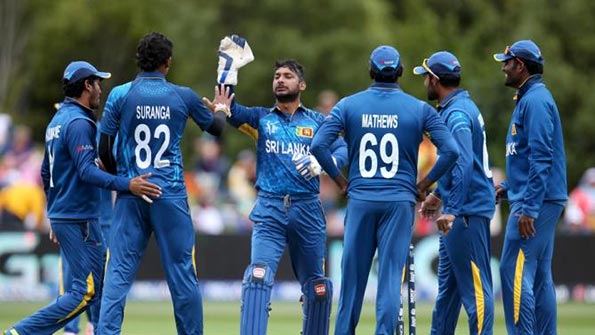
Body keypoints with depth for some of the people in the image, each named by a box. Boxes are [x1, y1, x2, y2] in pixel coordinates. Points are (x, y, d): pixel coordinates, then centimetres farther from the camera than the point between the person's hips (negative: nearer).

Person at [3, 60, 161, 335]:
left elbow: (46, 173, 21)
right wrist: (127, 185, -34)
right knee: (86, 292, -10)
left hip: (61, 216, 10)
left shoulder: (57, 121, 15)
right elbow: (87, 172, -25)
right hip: (79, 219, -10)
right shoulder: (79, 122, -15)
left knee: (100, 283, 13)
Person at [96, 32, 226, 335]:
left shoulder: (120, 95, -1)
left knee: (119, 272, -1)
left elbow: (104, 149, -1)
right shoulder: (183, 96, 1)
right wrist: (223, 109, 42)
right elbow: (216, 128, 18)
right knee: (182, 273, 6)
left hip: (130, 195, 0)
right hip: (171, 196, 0)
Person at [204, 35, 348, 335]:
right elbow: (231, 110, -2)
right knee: (258, 276, -17)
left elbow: (342, 149, 1)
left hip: (308, 209, 1)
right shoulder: (261, 118, 13)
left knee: (316, 285, 7)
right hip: (269, 210, -1)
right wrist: (229, 66, -12)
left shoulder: (317, 121, 11)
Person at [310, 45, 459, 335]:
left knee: (353, 272, 8)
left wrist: (340, 180, 4)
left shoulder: (349, 105, 2)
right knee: (391, 273, -1)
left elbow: (318, 145, -7)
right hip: (400, 202, -1)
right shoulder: (419, 109, 0)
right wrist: (424, 184, 3)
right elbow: (451, 150, -7)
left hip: (360, 200, 1)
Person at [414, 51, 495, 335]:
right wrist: (438, 194, 33)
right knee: (447, 282, 15)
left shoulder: (457, 114, -17)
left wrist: (452, 210, -30)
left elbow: (464, 164, -27)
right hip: (457, 210, 11)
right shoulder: (456, 108, 15)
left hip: (467, 211, -11)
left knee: (474, 284, -9)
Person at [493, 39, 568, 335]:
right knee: (540, 276, 10)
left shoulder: (535, 100, -13)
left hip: (536, 201, -11)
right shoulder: (529, 99, 19)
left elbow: (541, 158, -21)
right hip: (540, 202, 11)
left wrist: (529, 208, -24)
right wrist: (508, 187, 19)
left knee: (515, 272, -13)